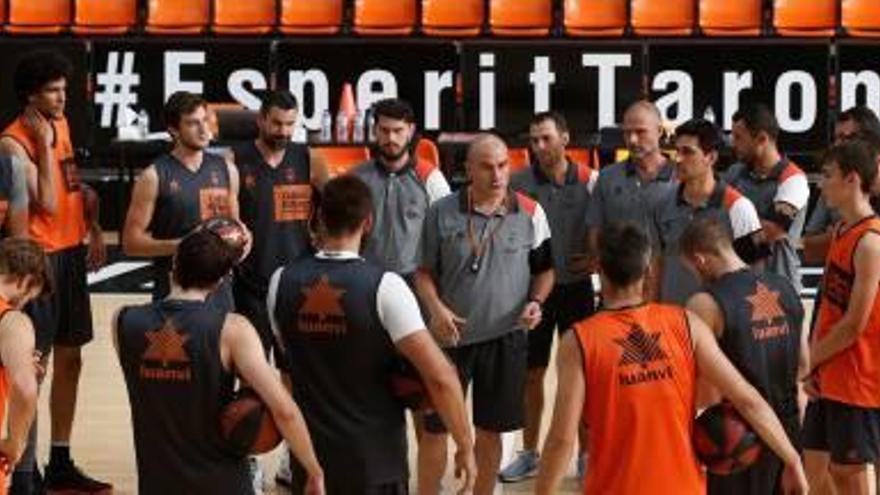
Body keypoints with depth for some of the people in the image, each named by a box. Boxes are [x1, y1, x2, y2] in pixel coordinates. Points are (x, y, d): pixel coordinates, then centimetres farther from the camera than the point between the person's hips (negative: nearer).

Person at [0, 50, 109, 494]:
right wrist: (45, 144, -20)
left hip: (71, 254, 8)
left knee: (69, 358, 13)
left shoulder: (61, 125, 9)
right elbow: (47, 202, -22)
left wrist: (93, 228, 12)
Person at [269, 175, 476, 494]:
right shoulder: (384, 286, -17)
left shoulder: (282, 282, -5)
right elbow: (440, 376, -21)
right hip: (374, 458, -3)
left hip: (310, 452, 3)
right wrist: (466, 447, -12)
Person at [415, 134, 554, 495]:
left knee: (490, 430, 11)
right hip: (452, 335, 0)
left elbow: (544, 269, 9)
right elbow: (424, 270, 3)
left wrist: (536, 302, -10)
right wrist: (435, 308, -14)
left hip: (506, 338, 1)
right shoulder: (442, 212, -4)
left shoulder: (530, 213, -2)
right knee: (434, 426, 5)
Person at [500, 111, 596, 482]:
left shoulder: (589, 181, -5)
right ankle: (529, 454, 22)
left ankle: (586, 453, 18)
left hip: (576, 287, -1)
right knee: (532, 372, 9)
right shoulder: (519, 183, -4)